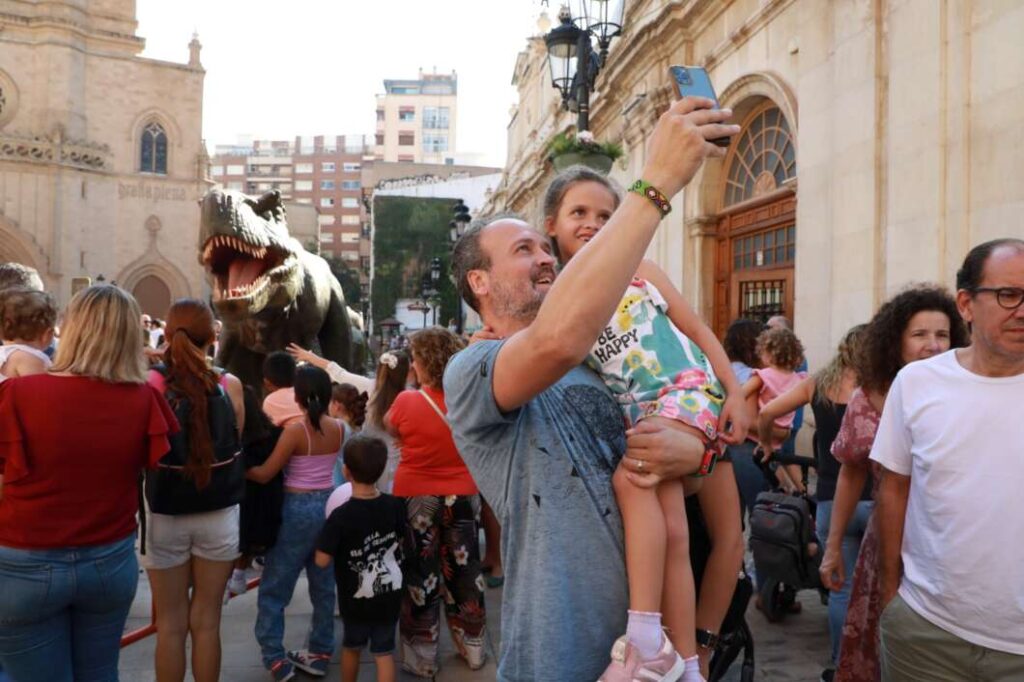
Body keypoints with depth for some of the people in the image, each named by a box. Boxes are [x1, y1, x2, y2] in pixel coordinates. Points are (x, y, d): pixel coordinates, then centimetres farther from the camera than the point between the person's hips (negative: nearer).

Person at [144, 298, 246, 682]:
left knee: (171, 624, 12)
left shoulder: (151, 383, -11)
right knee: (206, 621, 13)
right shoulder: (230, 385, -7)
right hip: (218, 516, 1)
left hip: (166, 515, -1)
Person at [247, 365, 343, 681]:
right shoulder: (338, 429, -1)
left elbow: (265, 474, -13)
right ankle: (320, 653, 24)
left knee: (273, 588, 9)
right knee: (324, 585, 16)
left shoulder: (295, 429, -16)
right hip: (328, 505, 6)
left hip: (298, 509, -6)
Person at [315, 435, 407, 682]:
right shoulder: (395, 506, -10)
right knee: (384, 652, 12)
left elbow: (322, 560, -19)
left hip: (355, 599, -2)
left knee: (352, 647, 24)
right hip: (390, 596, 2)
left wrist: (332, 531, -3)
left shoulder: (341, 516, -22)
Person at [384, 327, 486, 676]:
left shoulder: (407, 402, -18)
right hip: (462, 496, 3)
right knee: (464, 570, 15)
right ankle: (473, 647, 29)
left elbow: (390, 428, 3)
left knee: (421, 575, 10)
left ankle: (422, 656, 20)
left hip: (417, 497, -3)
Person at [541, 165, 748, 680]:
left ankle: (646, 639, -29)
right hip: (639, 413, 2)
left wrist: (735, 393, -1)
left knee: (631, 477, -29)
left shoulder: (638, 270, 5)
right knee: (672, 531, -7)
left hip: (689, 391, -2)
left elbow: (698, 330, 6)